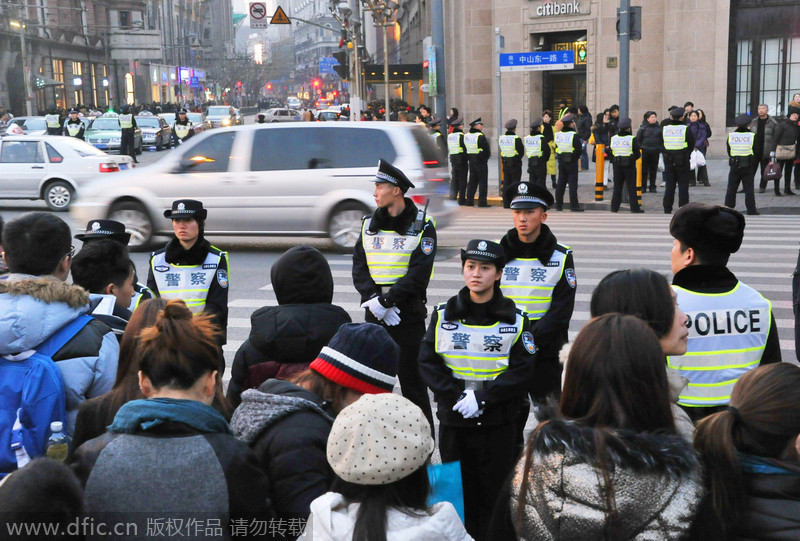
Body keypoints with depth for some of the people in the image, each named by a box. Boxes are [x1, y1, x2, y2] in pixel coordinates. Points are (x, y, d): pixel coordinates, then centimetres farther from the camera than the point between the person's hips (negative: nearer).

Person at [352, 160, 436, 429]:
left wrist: (385, 300, -18)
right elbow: (359, 268, 4)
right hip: (374, 315, 5)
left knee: (411, 379, 1)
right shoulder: (369, 224, 10)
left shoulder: (422, 226, -5)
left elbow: (418, 274, -13)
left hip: (408, 314, -4)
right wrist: (374, 300, -12)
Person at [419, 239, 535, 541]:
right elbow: (428, 363, -2)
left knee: (494, 494, 6)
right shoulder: (443, 315, 2)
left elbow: (522, 370, -7)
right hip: (453, 421, 1)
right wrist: (457, 396, -14)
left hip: (499, 424, -1)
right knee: (459, 493, 9)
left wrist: (481, 397, -17)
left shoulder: (515, 320, -1)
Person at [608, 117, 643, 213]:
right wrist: (633, 159, 10)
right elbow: (637, 154, -7)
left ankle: (614, 207, 10)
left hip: (617, 165, 3)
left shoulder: (613, 138, 1)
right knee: (631, 187, 2)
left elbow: (610, 152, 6)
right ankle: (634, 208, 3)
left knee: (617, 186, 10)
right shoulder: (632, 139, -10)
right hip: (629, 165, -3)